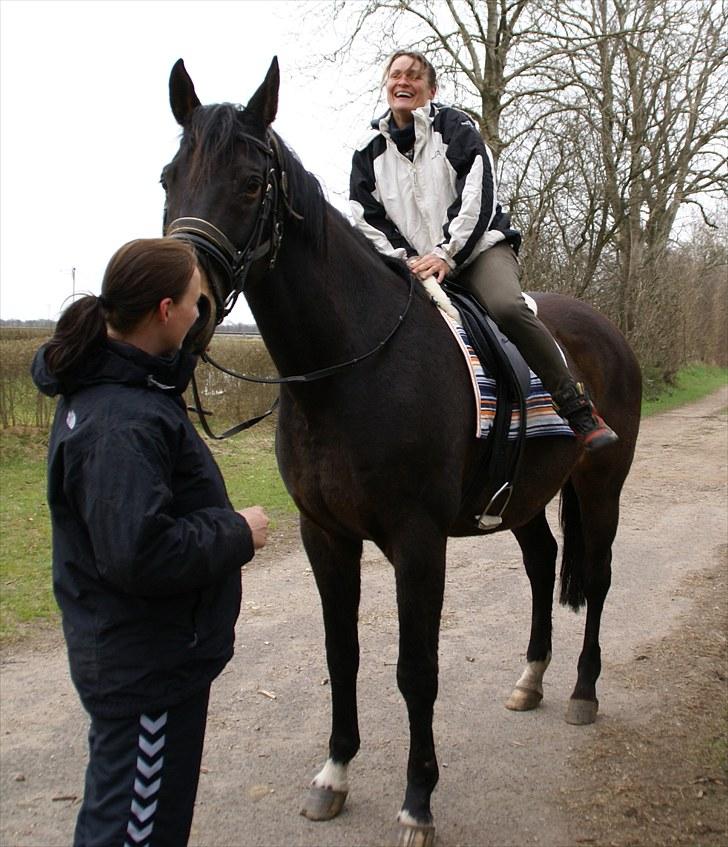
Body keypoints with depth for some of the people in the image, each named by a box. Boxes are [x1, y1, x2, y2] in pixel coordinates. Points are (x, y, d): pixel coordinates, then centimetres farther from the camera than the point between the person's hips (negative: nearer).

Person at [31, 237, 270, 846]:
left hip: (125, 652, 10)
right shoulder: (124, 422, -29)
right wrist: (238, 534, -21)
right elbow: (141, 555, -35)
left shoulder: (100, 385, 5)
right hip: (149, 665, -10)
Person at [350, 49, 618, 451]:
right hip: (411, 264, 4)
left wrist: (446, 254, -18)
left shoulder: (454, 126, 4)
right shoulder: (370, 150, 14)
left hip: (478, 247, -4)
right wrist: (403, 259, -10)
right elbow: (366, 219, 7)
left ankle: (579, 411, -24)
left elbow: (478, 197, -7)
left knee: (508, 307, -32)